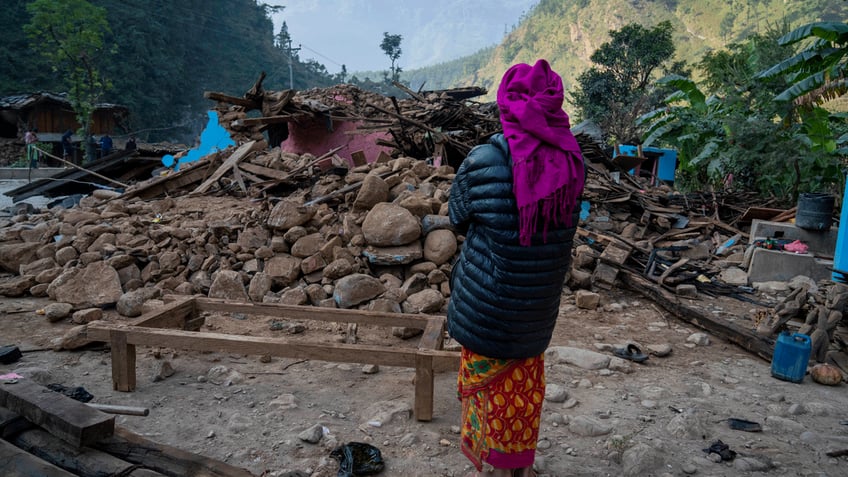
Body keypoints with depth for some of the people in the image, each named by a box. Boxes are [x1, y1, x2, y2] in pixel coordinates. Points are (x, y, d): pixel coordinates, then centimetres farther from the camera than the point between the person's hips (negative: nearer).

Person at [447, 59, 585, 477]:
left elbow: (457, 216, -3)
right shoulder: (571, 160, -8)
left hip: (487, 302, -4)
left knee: (490, 383, 15)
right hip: (539, 304, 4)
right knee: (525, 387, 22)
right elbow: (567, 225, 5)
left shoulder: (486, 160, -19)